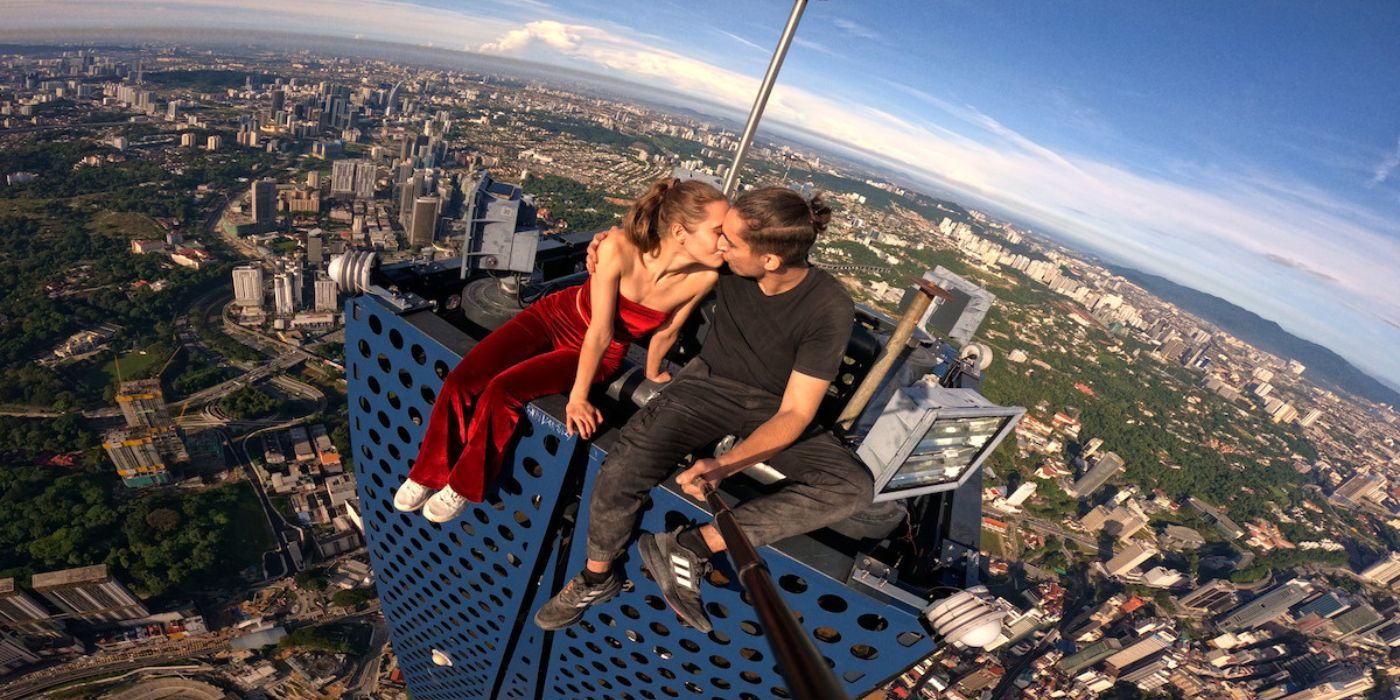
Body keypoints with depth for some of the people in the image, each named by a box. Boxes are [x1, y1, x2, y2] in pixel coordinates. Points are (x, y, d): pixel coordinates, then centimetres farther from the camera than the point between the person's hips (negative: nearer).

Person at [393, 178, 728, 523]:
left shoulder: (703, 277, -25)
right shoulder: (618, 249, -32)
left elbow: (667, 330, -6)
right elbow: (599, 330, -26)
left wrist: (652, 372, 9)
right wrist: (578, 396, -18)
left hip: (600, 353, 0)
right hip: (555, 316, 0)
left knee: (502, 391, -21)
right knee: (462, 381, -12)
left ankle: (465, 486, 5)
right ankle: (429, 473, 15)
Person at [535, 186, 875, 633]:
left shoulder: (830, 309, -23)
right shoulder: (727, 265, -14)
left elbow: (794, 413, -23)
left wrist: (725, 465, -37)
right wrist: (616, 240, -4)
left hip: (773, 410, -1)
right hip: (710, 383, 1)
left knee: (854, 487, -27)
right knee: (622, 471, -24)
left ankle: (694, 546, -27)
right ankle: (596, 578, 5)